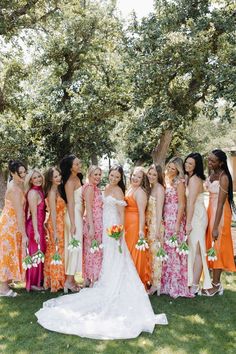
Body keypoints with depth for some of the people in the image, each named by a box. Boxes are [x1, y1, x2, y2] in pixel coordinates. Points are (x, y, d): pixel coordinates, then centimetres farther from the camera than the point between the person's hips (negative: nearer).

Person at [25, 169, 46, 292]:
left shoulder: (40, 191, 11)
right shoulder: (33, 192, -15)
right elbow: (33, 214, -18)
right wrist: (36, 232, -21)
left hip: (39, 226, 9)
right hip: (34, 227, -9)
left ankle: (38, 280, 27)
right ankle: (33, 283, 10)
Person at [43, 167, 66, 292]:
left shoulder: (57, 190, 12)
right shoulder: (52, 192, -15)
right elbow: (53, 213, -19)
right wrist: (55, 231, -21)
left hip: (59, 224, 8)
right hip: (55, 225, -8)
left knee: (57, 252, 13)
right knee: (56, 252, -1)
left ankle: (50, 281, 23)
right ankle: (55, 283, 9)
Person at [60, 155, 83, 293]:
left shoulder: (78, 178, 11)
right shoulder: (70, 182, -14)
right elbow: (70, 204, -17)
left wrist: (81, 218, 15)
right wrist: (72, 224, -19)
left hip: (79, 215, 9)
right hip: (73, 216, -9)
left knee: (76, 245, 11)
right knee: (74, 246, -5)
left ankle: (71, 278, 19)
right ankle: (69, 280, 2)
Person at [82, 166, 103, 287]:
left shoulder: (95, 188, 17)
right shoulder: (90, 188, -11)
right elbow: (88, 209, -17)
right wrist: (91, 227, -22)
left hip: (98, 224, 9)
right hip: (92, 223, -9)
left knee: (96, 251, 12)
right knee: (93, 251, -3)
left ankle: (89, 278, 20)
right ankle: (92, 279, 6)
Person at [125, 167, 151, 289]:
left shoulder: (140, 192, -13)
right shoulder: (130, 188, 14)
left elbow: (141, 212, -20)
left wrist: (141, 229, -27)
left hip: (136, 225, -9)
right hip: (127, 224, 9)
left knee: (135, 252, -1)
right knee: (128, 252, 15)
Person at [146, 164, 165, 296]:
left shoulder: (159, 188, -10)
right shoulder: (151, 188, 14)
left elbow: (159, 210, -15)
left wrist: (157, 229, -17)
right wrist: (147, 227, 10)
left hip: (156, 224, -8)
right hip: (150, 224, 8)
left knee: (156, 253, -3)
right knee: (152, 253, 12)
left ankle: (156, 284, 5)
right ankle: (154, 282, 21)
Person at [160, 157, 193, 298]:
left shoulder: (179, 182, -7)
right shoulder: (166, 181, 13)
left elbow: (182, 204, -11)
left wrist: (178, 224, -17)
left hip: (175, 219, -7)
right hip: (165, 219, 7)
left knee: (174, 249, -3)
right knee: (166, 249, 10)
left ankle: (176, 284, 7)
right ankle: (167, 283, 20)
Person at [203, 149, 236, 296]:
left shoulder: (224, 177, -19)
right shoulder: (212, 174, 6)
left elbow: (221, 203, -21)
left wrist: (216, 227, -22)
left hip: (220, 213, -8)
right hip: (211, 210, 8)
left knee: (217, 247, 0)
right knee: (211, 246, 11)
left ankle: (216, 284, 11)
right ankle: (216, 282, 20)